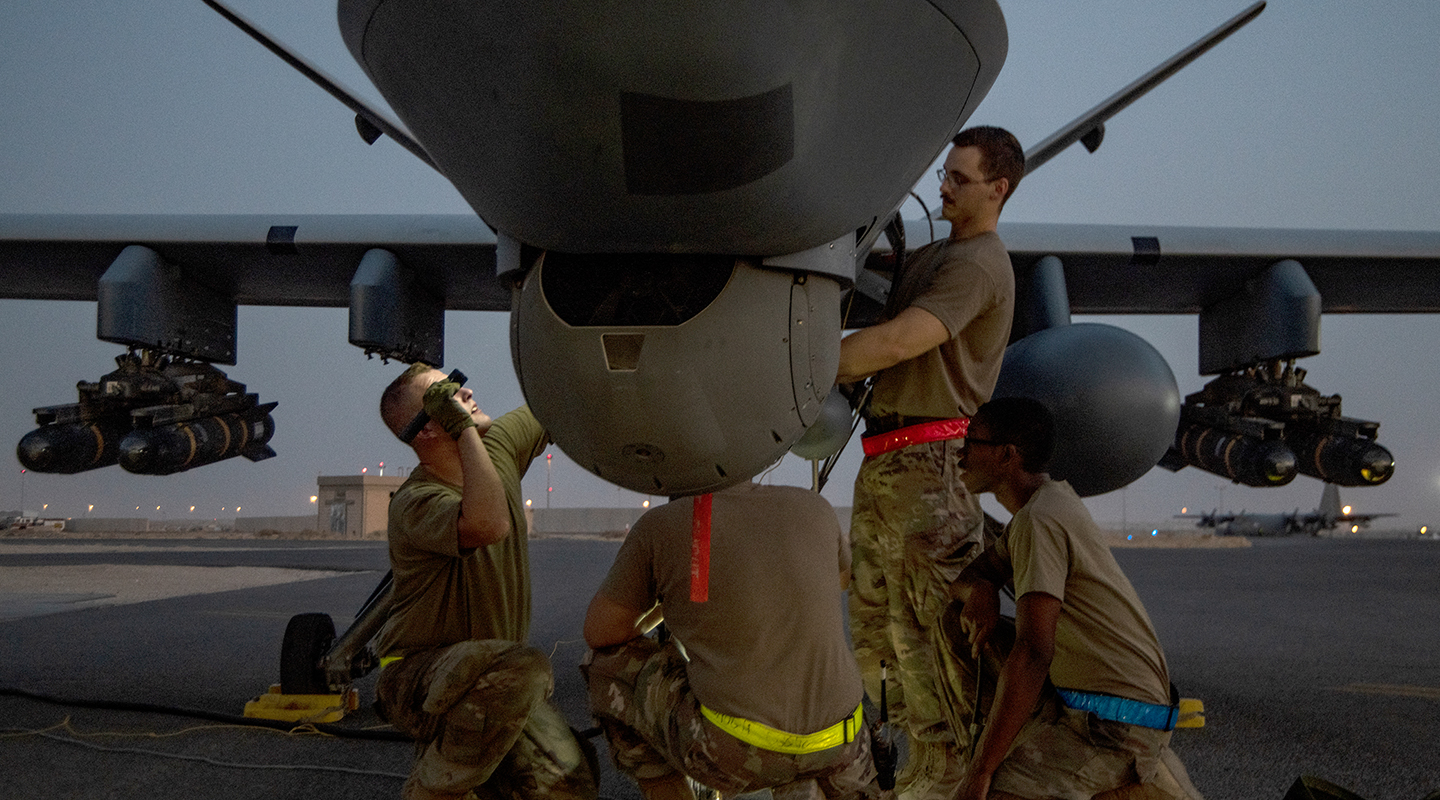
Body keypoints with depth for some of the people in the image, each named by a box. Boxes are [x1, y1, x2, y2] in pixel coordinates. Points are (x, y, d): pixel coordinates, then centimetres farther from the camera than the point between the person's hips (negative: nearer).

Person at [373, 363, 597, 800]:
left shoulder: (499, 448, 0)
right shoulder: (414, 502, -22)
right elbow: (488, 525, -43)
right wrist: (464, 427, -33)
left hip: (496, 678, 7)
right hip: (417, 678, -6)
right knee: (523, 668, -38)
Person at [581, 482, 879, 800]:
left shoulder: (659, 525, -7)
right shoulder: (814, 508, 3)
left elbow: (599, 633, 4)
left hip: (730, 751, -5)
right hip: (835, 748, 5)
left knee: (610, 661, 17)